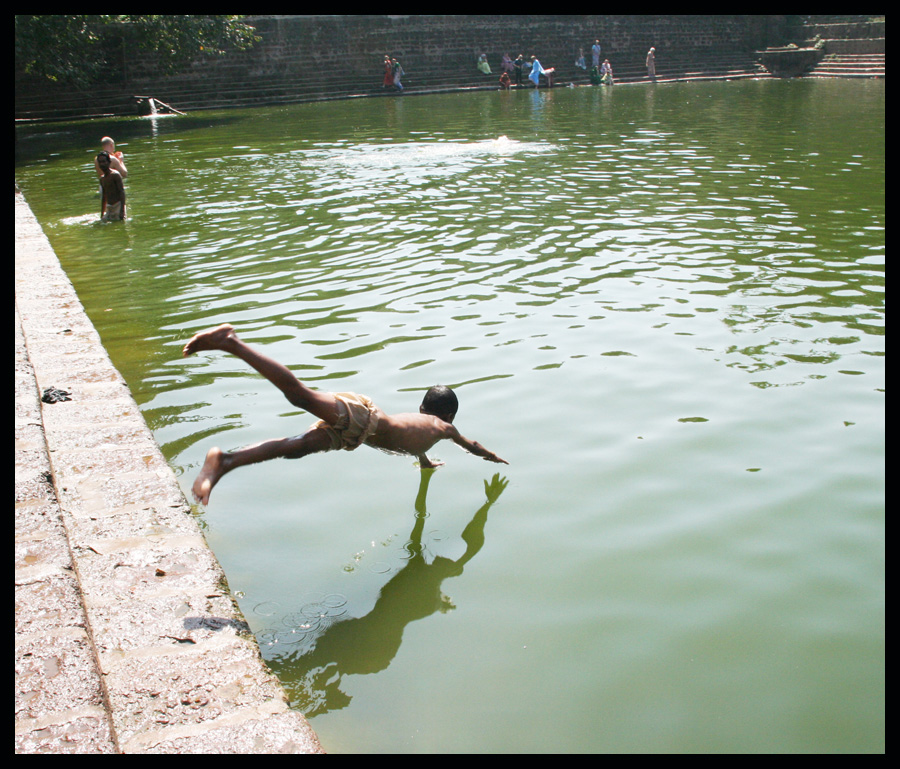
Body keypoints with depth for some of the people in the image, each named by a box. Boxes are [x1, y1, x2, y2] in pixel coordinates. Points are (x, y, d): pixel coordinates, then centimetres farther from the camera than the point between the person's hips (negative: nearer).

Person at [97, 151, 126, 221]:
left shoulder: (115, 175, -9)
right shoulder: (102, 179, 15)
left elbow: (122, 192, -15)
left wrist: (122, 210, -23)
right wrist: (102, 214, 23)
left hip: (117, 205, -7)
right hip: (109, 208, 7)